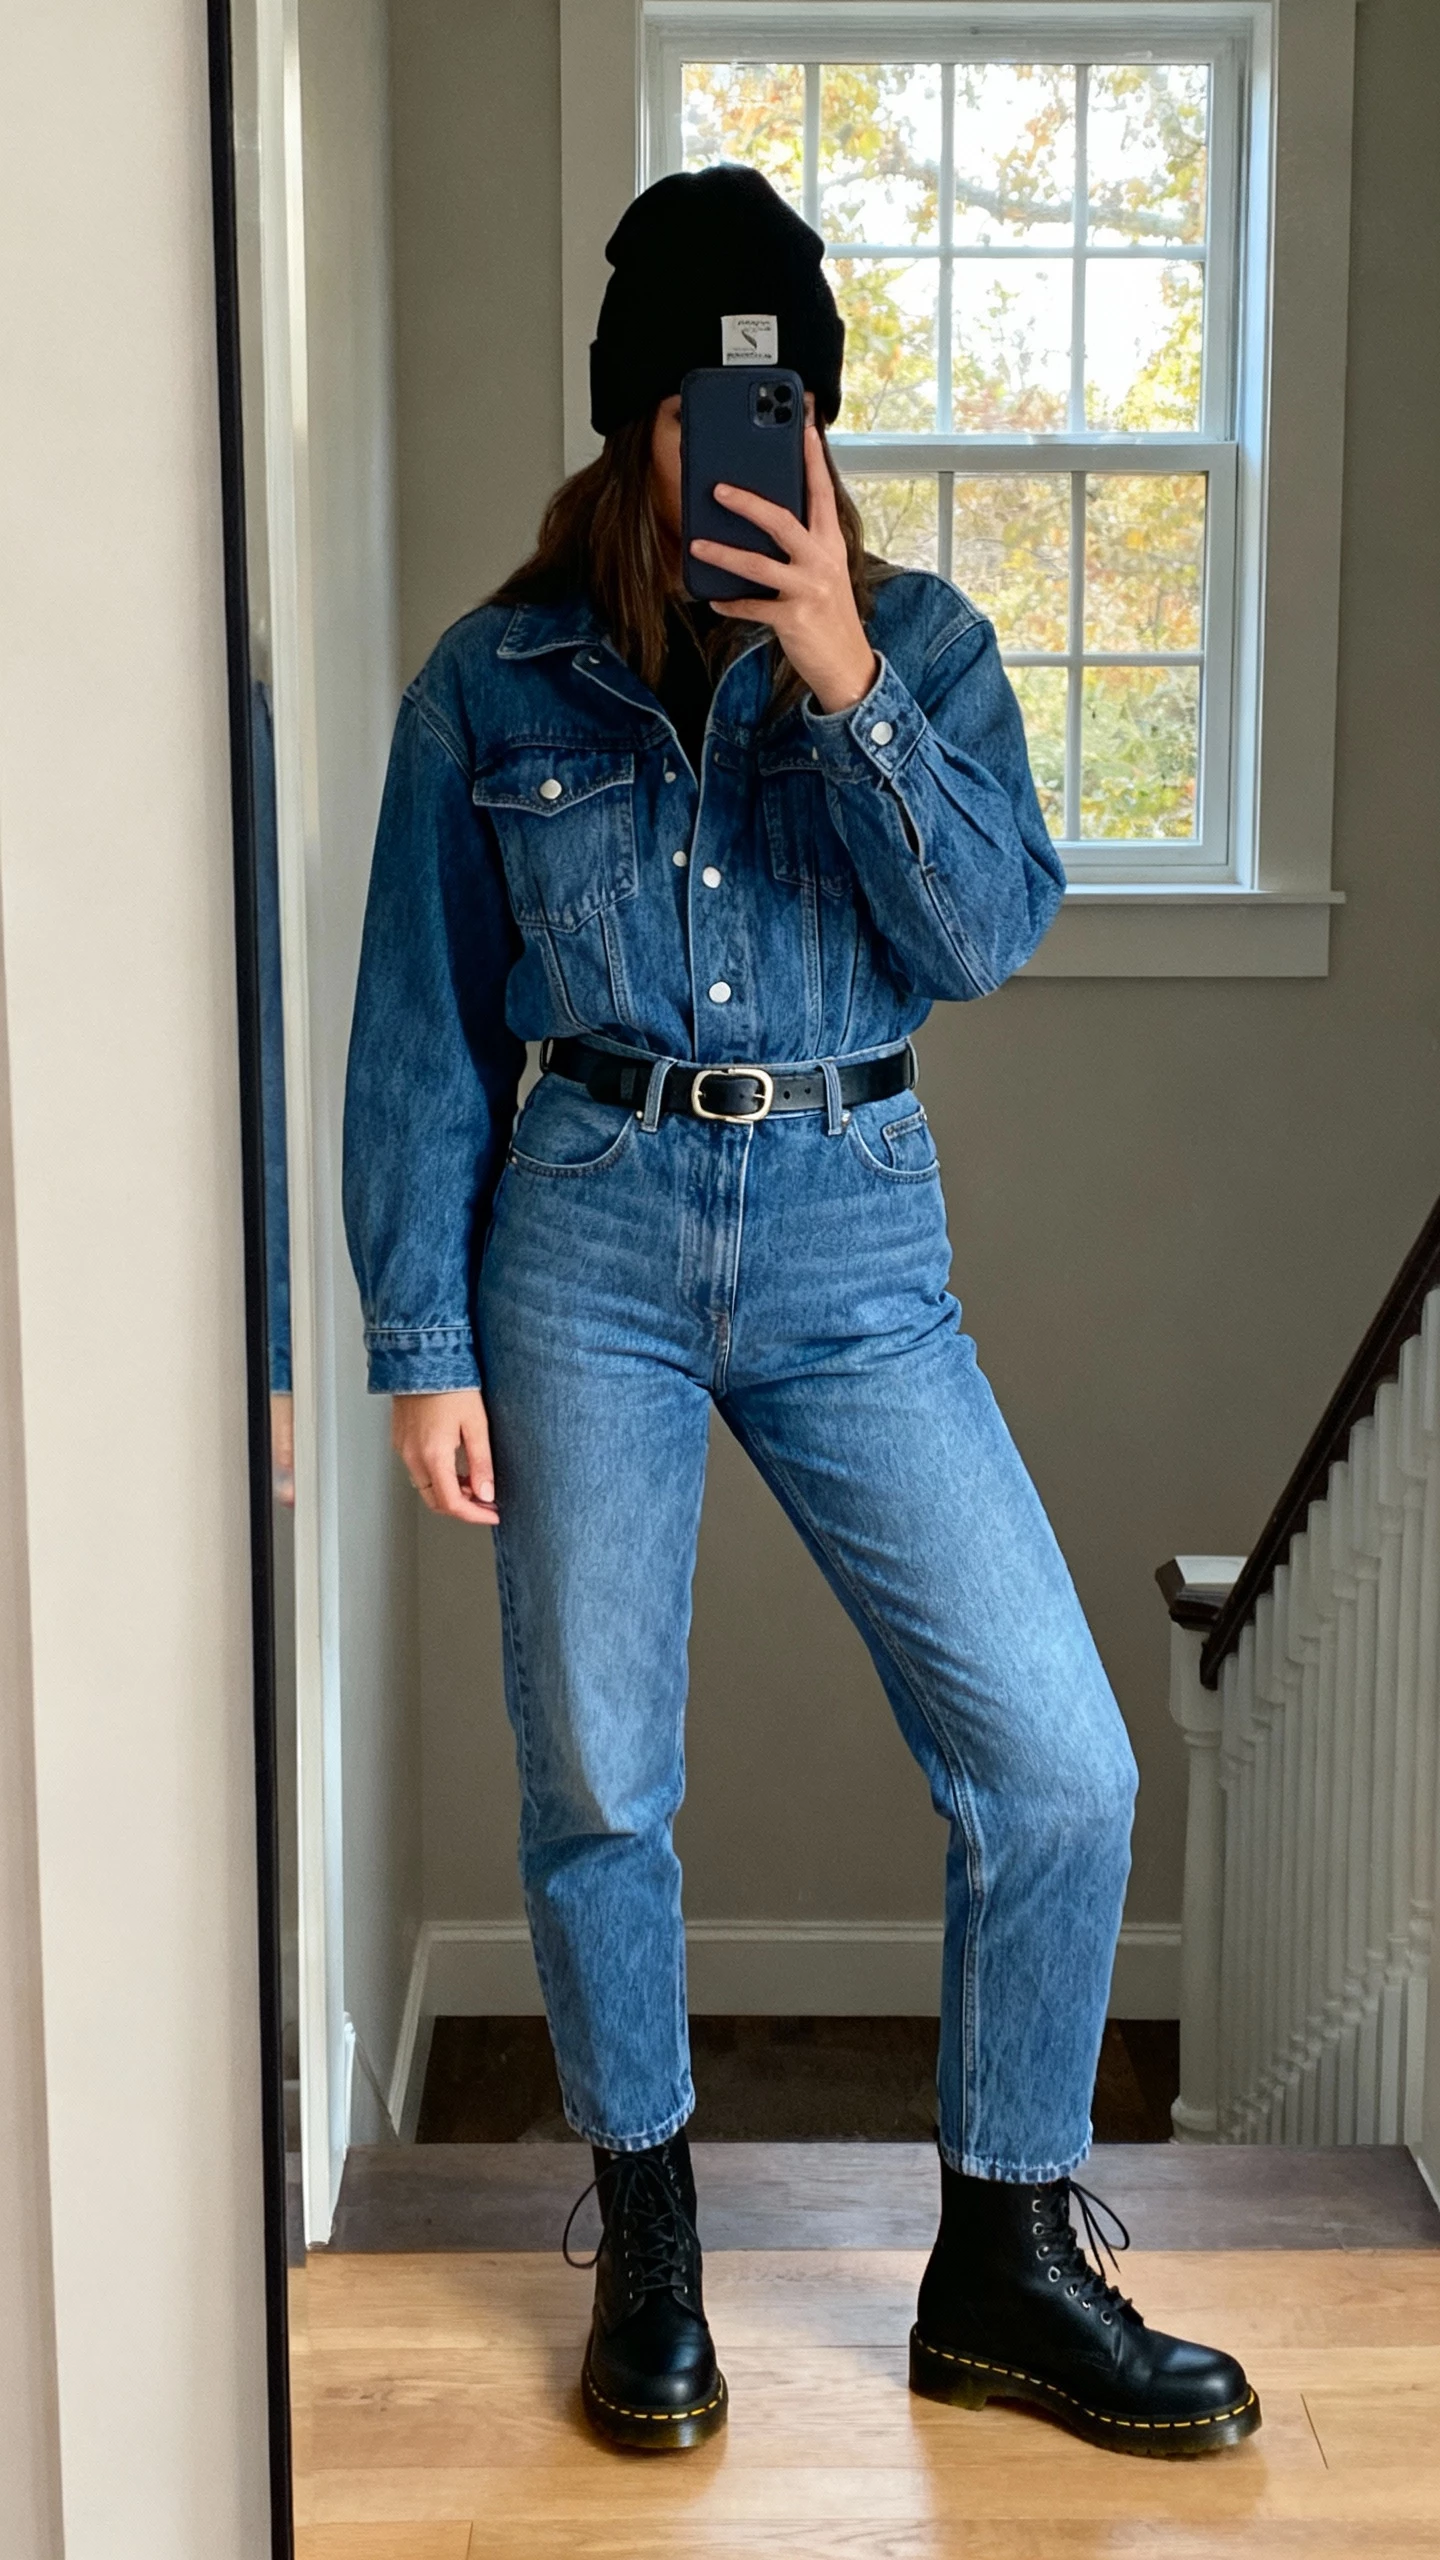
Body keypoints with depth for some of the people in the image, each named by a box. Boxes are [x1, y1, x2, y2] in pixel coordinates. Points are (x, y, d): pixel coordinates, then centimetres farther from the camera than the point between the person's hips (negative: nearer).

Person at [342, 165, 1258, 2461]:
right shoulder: (495, 689, 5)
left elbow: (990, 929, -8)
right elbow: (423, 1040, 4)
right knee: (596, 1780, 5)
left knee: (1059, 1765, -5)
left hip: (853, 1244, 1)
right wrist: (422, 1349, -1)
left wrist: (842, 685, -19)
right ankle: (647, 2247, 27)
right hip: (590, 1238, 0)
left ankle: (1003, 2267, 14)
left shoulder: (918, 644, 7)